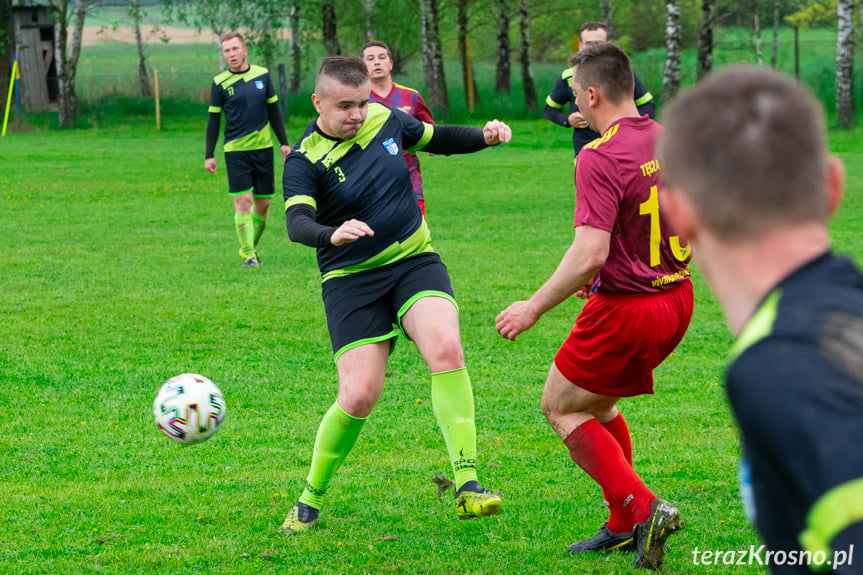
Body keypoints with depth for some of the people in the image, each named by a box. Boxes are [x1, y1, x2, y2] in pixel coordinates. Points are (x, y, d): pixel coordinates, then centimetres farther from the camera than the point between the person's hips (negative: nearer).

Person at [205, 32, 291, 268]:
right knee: (243, 201, -11)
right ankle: (249, 256, -7)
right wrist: (209, 155, 0)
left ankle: (250, 248, 24)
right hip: (236, 149, -3)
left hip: (263, 147, 3)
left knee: (263, 203, 5)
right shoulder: (220, 83, -1)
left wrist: (284, 142, 10)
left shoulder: (262, 74, 6)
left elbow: (274, 110, 13)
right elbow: (213, 120, 3)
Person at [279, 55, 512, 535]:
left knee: (446, 348, -25)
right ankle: (311, 498, 12)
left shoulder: (385, 120, 2)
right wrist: (332, 234, -50)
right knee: (360, 395, -13)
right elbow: (297, 223, -28)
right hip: (351, 279, -3)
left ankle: (467, 485, -26)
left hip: (415, 261, 3)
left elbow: (437, 139, 21)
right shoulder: (305, 160, -12)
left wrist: (485, 136, 3)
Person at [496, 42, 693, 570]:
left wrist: (534, 308, -16)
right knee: (596, 403, 24)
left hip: (625, 309, -8)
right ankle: (624, 527, 25)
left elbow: (591, 253, -27)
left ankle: (642, 508, -3)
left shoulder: (600, 157, -20)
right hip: (676, 299, 8)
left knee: (561, 407, 10)